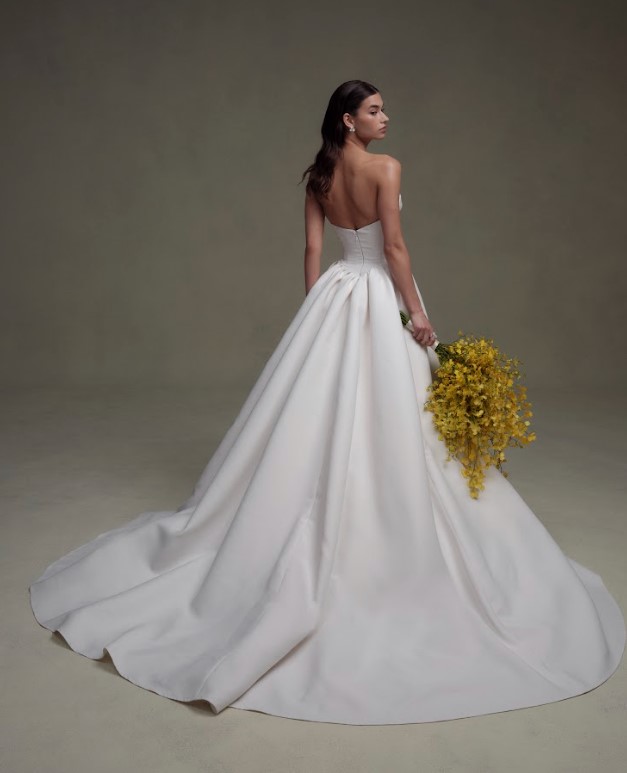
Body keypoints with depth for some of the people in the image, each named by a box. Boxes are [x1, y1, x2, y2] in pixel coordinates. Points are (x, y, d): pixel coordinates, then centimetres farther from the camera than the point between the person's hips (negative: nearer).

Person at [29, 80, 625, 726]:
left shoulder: (318, 176, 9)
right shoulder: (385, 168, -9)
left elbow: (313, 250, 8)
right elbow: (394, 247, -14)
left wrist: (315, 317, 12)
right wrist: (417, 311, -9)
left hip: (332, 295, 6)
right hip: (377, 298, -6)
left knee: (313, 419, 9)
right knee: (384, 426, 0)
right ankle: (376, 543, 8)